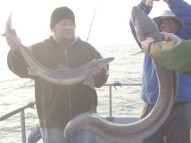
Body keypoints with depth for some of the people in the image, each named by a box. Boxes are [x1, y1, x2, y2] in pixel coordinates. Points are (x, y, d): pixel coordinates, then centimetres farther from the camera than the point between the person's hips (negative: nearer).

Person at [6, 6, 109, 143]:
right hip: (53, 122, -1)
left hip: (85, 119, 2)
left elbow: (100, 81, 8)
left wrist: (99, 73, -15)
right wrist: (17, 51, -31)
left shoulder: (87, 48, 8)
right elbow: (21, 69, -11)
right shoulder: (39, 50, 3)